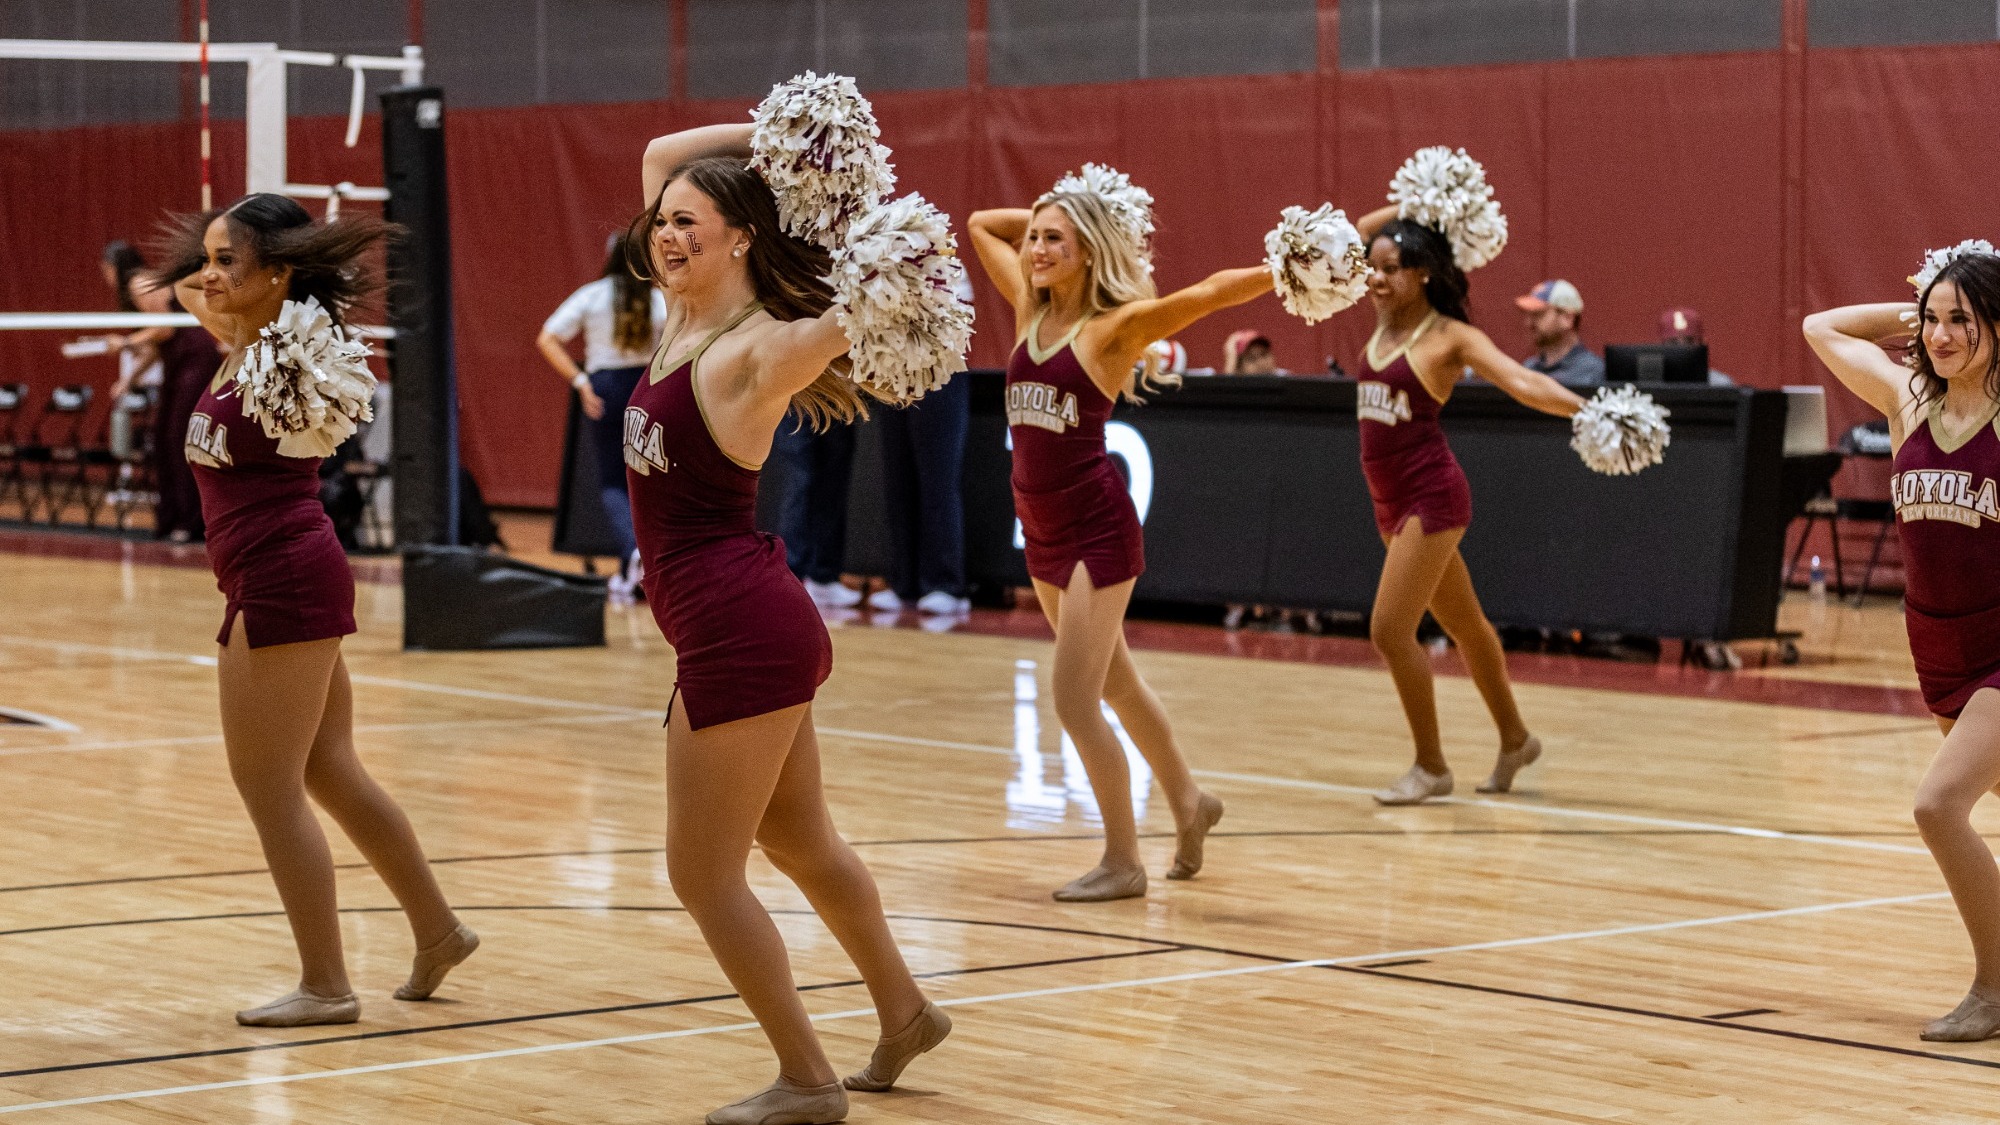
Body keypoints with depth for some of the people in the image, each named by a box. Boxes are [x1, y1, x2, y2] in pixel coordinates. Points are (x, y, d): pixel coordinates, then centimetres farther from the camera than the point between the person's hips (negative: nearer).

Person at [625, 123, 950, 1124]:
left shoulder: (761, 349, -15)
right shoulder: (688, 315, 8)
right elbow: (663, 154, 17)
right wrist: (768, 133, 9)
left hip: (741, 629, -9)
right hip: (750, 627, 9)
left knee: (702, 871, -1)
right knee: (800, 844, 23)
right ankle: (903, 1012, 40)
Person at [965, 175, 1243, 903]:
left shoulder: (1117, 324, -11)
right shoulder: (1031, 309, 8)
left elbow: (1208, 294, -25)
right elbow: (981, 225, 22)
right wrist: (1039, 216, 14)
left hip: (1097, 528, -7)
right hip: (1041, 529, 7)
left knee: (1074, 700, -7)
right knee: (1113, 684, 21)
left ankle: (1123, 863, 6)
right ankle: (1188, 803, 40)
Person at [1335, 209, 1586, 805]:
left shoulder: (1451, 336, -11)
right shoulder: (1386, 320, 8)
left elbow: (1522, 382, -23)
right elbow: (1362, 230, 20)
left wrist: (1588, 410, -36)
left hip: (1432, 496, -8)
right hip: (1391, 501, 8)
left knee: (1390, 631, -11)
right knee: (1463, 624, 19)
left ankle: (1431, 767, 1)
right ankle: (1514, 740, 33)